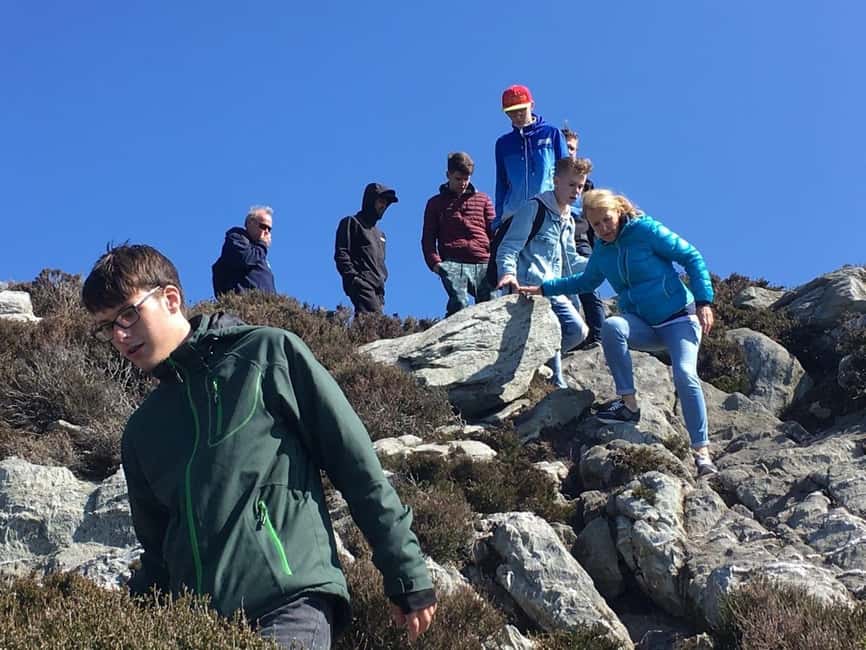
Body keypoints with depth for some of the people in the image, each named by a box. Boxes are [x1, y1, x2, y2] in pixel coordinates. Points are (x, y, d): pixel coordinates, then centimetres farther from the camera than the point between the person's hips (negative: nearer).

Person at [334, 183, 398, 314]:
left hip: (377, 289, 8)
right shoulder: (351, 223, 8)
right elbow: (341, 254, -3)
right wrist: (353, 277, -14)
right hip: (362, 285, -8)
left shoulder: (379, 234, 32)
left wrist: (382, 281, 16)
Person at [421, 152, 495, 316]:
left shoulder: (483, 200, 22)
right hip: (453, 265, -2)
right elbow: (428, 237, 13)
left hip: (484, 264, 2)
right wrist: (434, 262, -5)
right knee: (459, 303, -24)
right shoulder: (436, 203, 19)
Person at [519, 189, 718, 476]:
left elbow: (691, 257, -6)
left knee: (685, 374, -27)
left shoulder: (645, 230, -9)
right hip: (642, 326, 4)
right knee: (611, 326, -29)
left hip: (679, 319, -4)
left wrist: (703, 301, -14)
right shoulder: (602, 251, 8)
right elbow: (585, 281, 28)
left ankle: (702, 452, -19)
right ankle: (628, 404, -22)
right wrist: (543, 288, 24)